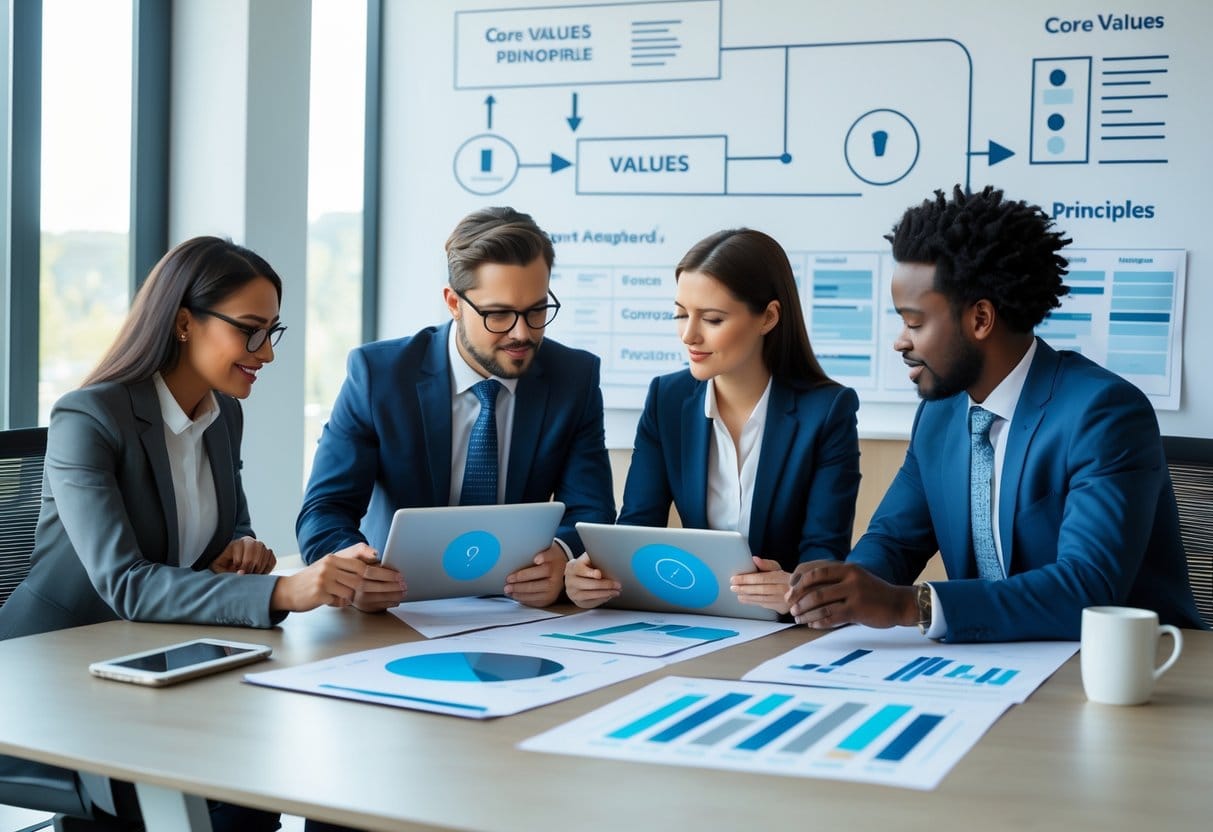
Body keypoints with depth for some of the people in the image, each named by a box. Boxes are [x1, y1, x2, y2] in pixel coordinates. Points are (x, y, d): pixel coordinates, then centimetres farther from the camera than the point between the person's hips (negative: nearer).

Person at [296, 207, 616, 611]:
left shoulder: (575, 378, -2)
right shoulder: (377, 373, -8)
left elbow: (591, 515, -4)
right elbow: (324, 511, -10)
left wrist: (560, 555, -30)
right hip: (401, 608, -2)